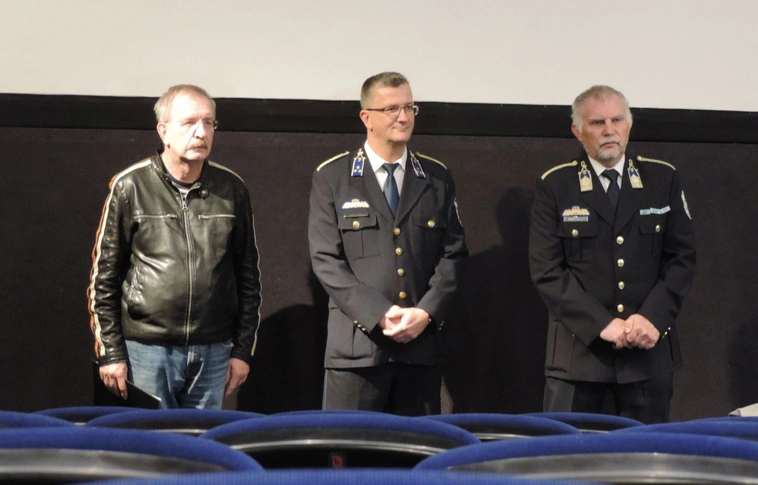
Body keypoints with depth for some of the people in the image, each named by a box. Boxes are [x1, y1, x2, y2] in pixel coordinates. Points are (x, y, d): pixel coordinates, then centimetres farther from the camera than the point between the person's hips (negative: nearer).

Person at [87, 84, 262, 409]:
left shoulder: (231, 189, 6)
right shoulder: (130, 187, -1)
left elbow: (248, 276, 11)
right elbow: (104, 277, 1)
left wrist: (242, 350, 8)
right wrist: (110, 353, -3)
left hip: (213, 354, 3)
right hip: (146, 349, -2)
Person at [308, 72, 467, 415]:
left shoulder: (437, 179, 12)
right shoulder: (331, 178, 3)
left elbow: (453, 254, 8)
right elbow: (326, 260, -4)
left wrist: (426, 313, -8)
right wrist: (378, 314, -13)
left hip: (422, 341, 3)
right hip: (357, 344, -3)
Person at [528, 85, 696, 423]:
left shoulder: (663, 179, 6)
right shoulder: (554, 186, 0)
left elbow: (682, 257, 5)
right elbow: (546, 271, -5)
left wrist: (652, 317, -9)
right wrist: (602, 324, -14)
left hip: (649, 347, 2)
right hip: (578, 346, -2)